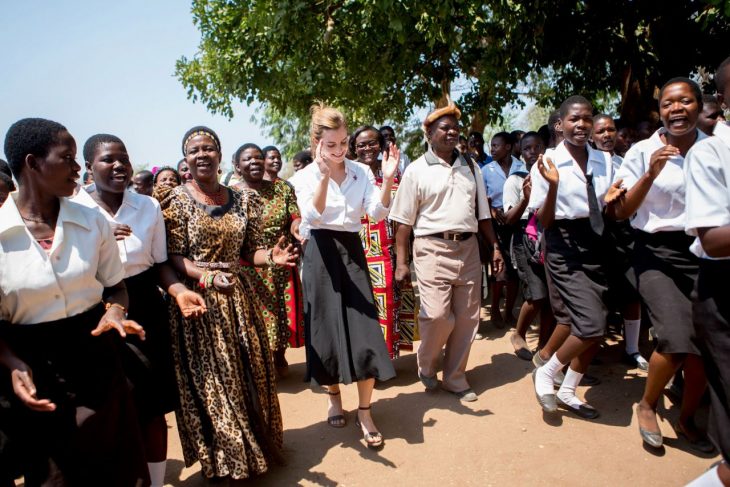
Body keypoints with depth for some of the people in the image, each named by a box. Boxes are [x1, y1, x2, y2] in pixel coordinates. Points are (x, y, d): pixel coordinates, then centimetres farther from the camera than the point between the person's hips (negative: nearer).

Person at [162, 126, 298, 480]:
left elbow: (247, 251, 7)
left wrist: (271, 257, -14)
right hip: (197, 302, -4)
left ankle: (254, 447, 36)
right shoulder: (177, 201, -5)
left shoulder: (242, 199, 6)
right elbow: (173, 258, -9)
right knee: (209, 382, 6)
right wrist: (206, 276, -26)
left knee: (250, 375, 12)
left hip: (236, 297, 4)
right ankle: (220, 459, 28)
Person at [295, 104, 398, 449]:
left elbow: (377, 214, -6)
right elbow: (311, 217, -19)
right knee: (327, 329, 6)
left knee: (365, 330, -3)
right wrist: (325, 175, -30)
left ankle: (364, 412, 12)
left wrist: (387, 180, -20)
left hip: (352, 251, 2)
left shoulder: (361, 172, 4)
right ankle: (334, 398, 31)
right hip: (322, 253, -1)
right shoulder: (306, 176, -2)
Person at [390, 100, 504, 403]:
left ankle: (455, 378, 26)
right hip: (433, 249, -5)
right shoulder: (417, 171, 0)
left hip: (468, 248, 5)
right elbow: (404, 221, -3)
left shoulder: (470, 168, 15)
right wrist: (401, 262, -7)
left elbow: (482, 213, 18)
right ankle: (426, 367, 18)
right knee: (437, 315, -13)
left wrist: (495, 247, 11)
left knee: (466, 318, 8)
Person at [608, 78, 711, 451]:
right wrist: (650, 175, -17)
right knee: (677, 341, -17)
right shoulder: (642, 152, -2)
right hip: (658, 253, -3)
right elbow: (621, 212, -5)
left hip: (704, 252, 3)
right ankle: (647, 406, 12)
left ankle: (687, 419, 28)